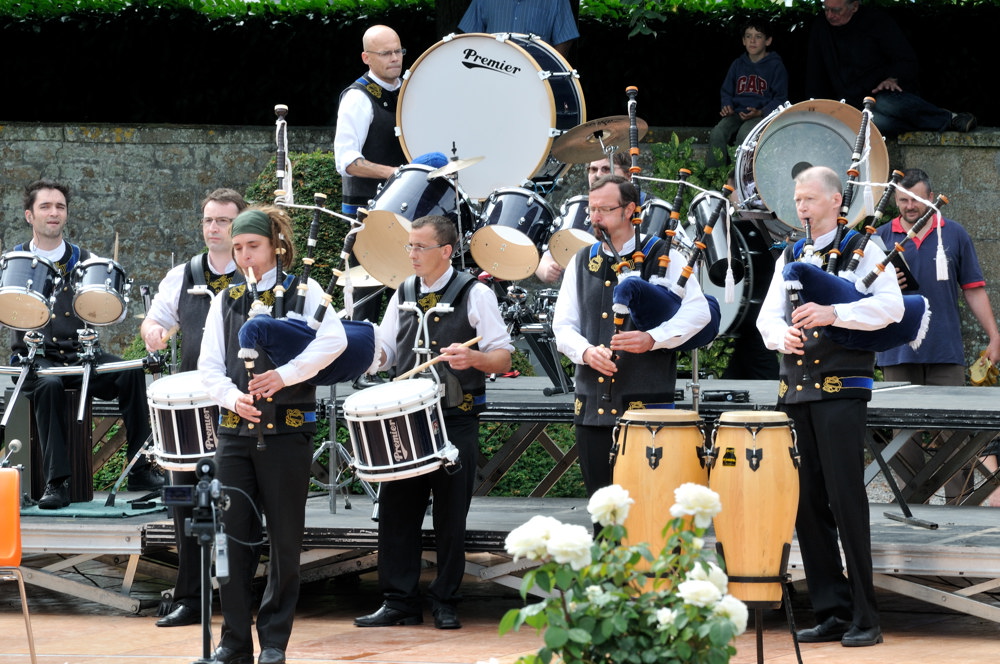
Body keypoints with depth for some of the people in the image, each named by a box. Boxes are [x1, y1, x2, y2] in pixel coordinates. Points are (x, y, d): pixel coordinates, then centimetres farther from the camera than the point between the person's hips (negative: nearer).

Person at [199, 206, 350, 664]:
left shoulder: (303, 292, 2)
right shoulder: (225, 301, 13)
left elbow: (334, 339, -15)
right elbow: (209, 366, 7)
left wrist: (285, 375, -23)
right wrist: (233, 396, -13)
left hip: (286, 431, -3)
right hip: (235, 432, 3)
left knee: (284, 538, 2)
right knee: (233, 535, 0)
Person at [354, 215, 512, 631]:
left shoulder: (474, 295, -2)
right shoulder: (403, 295, 13)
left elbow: (503, 358, -5)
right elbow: (384, 353, 17)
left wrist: (472, 358, -25)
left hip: (456, 420, -4)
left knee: (451, 516, 1)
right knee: (396, 509, 1)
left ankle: (445, 603, 10)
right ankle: (398, 601, 7)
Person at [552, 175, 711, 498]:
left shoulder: (663, 257, 2)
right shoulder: (582, 262, 15)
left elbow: (698, 311, -7)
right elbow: (563, 325, 12)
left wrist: (652, 339, -21)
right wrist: (586, 351, -10)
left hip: (646, 404, -5)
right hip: (593, 407, 5)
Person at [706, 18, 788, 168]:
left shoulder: (775, 66, 1)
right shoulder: (738, 64, 16)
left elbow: (780, 99, -1)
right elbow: (726, 91, 22)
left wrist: (760, 112, -16)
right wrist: (727, 106, -1)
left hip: (763, 114, -4)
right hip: (737, 113, 4)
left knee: (745, 134, -35)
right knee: (718, 133, -25)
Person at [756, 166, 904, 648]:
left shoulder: (863, 249, 1)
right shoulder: (789, 256, 19)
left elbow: (892, 305, -12)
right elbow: (767, 316, 15)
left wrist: (834, 314, -26)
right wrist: (783, 335, -8)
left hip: (841, 386, -6)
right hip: (795, 387, 6)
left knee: (846, 499, -10)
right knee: (807, 502, 4)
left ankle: (864, 619, -7)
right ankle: (831, 612, 10)